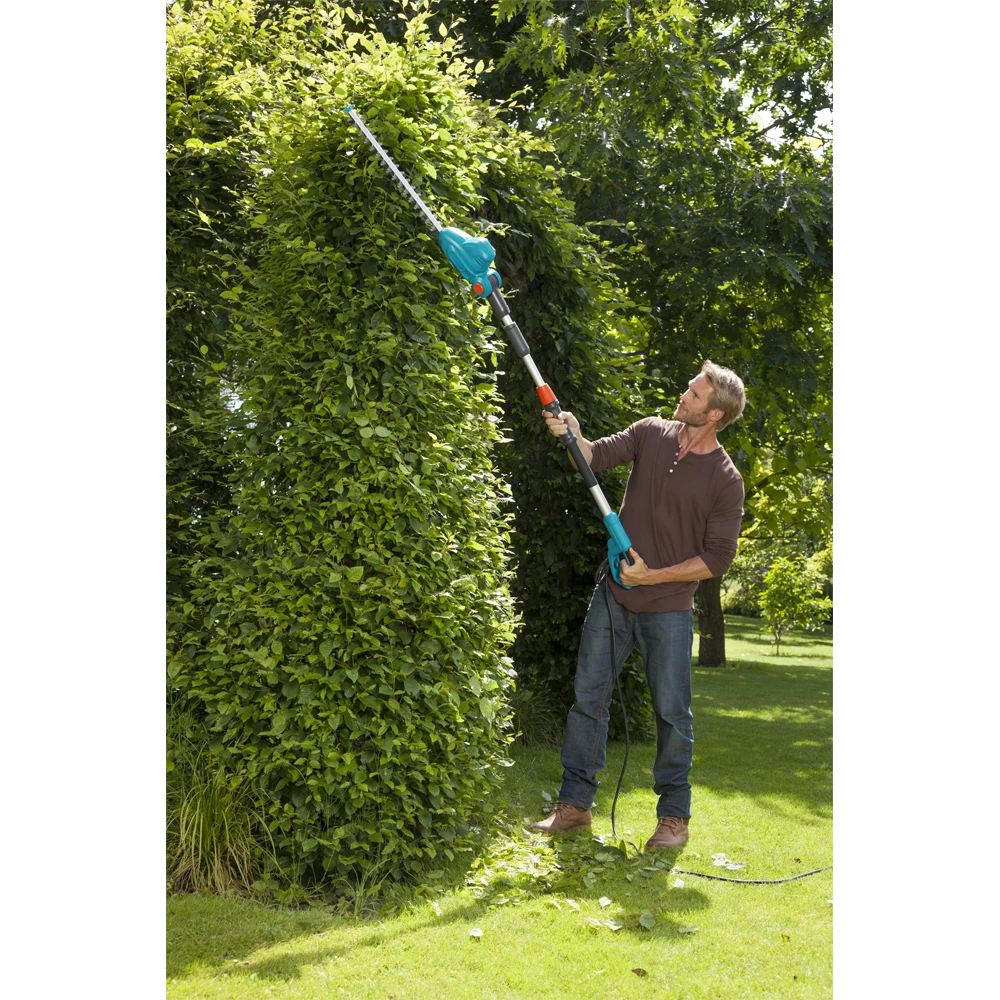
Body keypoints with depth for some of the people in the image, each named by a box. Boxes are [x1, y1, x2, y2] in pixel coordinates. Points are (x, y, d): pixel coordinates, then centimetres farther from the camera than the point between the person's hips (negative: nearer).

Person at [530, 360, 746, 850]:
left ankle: (674, 816, 18)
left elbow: (718, 557, -9)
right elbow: (597, 456, -6)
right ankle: (574, 804, 16)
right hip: (614, 594, 4)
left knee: (672, 712, 3)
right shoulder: (652, 433, 2)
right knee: (588, 695, 6)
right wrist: (573, 436, -27)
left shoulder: (726, 480, -9)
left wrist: (654, 575, -14)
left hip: (669, 610, -3)